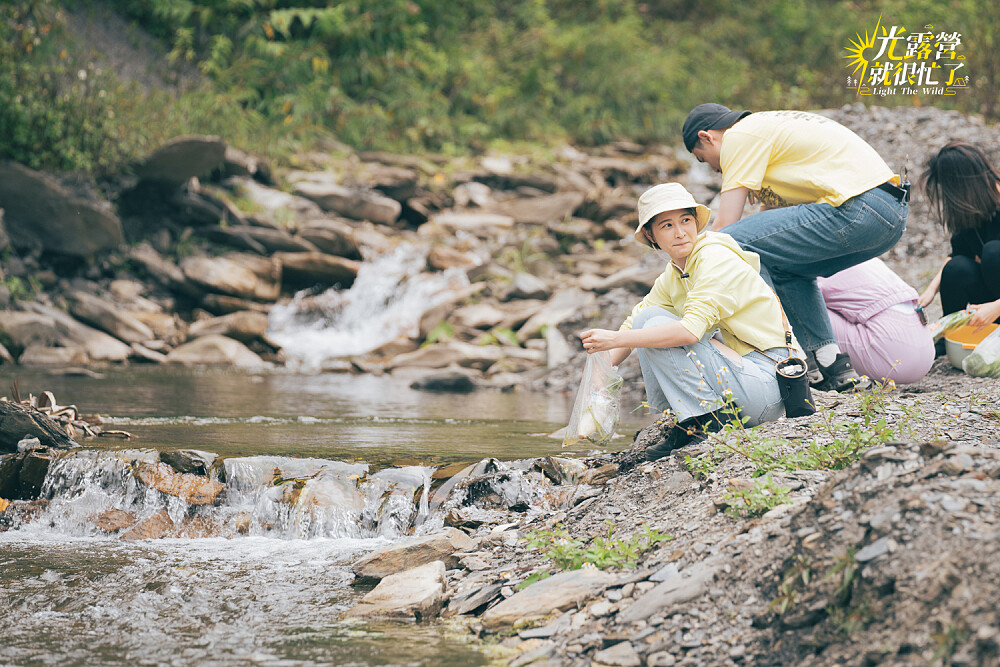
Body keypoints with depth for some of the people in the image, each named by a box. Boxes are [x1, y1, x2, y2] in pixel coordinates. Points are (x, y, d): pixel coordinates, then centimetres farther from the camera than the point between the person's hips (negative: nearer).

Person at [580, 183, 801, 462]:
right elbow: (634, 323, 14)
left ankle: (712, 419, -11)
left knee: (658, 327, -16)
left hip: (767, 380, -9)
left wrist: (616, 339, -23)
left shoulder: (717, 259, -15)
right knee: (647, 318, 6)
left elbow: (691, 330, -26)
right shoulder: (672, 277, 12)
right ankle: (684, 426, 5)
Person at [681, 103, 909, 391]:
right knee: (785, 269, 28)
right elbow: (771, 213, 35)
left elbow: (725, 225, -3)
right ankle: (833, 366, 17)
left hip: (857, 212, -10)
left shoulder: (739, 136, 0)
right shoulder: (769, 127, 29)